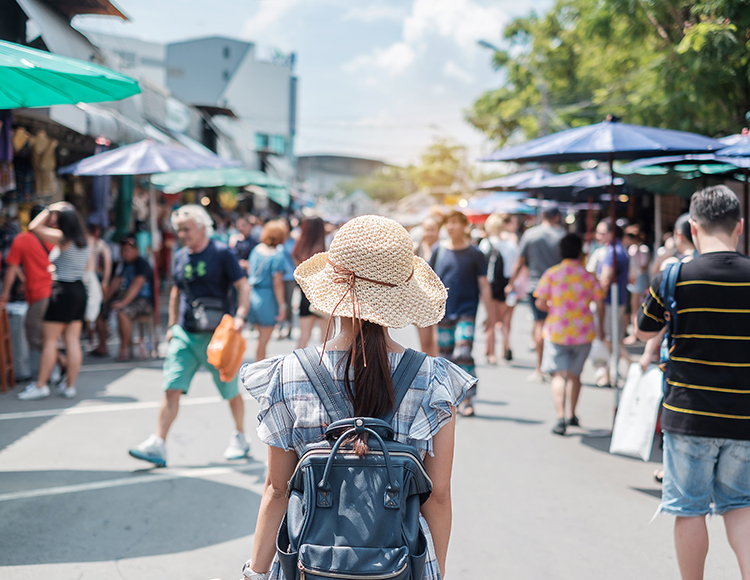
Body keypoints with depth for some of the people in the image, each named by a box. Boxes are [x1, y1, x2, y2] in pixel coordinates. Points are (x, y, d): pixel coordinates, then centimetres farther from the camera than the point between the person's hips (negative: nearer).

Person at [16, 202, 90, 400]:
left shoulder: (62, 238, -12)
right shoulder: (83, 242, 11)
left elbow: (34, 227, -9)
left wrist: (50, 210, 1)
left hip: (63, 291, -8)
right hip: (80, 290, 8)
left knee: (49, 340, -2)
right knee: (72, 341, 7)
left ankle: (41, 385, 2)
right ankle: (70, 385, 9)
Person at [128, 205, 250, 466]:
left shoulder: (221, 253, -6)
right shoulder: (179, 257, 10)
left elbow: (243, 287, -9)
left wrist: (240, 317, -23)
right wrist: (172, 325, 18)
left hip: (216, 334, -4)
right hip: (185, 334, 4)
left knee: (230, 391, 9)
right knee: (172, 388, -7)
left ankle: (240, 438, 29)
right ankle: (157, 445, -9)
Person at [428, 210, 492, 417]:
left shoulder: (475, 254, -2)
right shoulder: (438, 249, 5)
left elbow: (484, 285, 1)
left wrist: (490, 315, 0)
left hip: (466, 310, -3)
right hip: (443, 312, 3)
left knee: (463, 354, -16)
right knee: (446, 356, 9)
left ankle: (467, 399, -10)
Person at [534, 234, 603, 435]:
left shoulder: (551, 274, -6)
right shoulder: (589, 276, -4)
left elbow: (540, 303, -9)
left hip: (556, 331, -1)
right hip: (583, 332, 2)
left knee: (559, 375, -2)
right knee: (574, 374, 16)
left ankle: (561, 417, -17)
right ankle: (572, 416, 27)